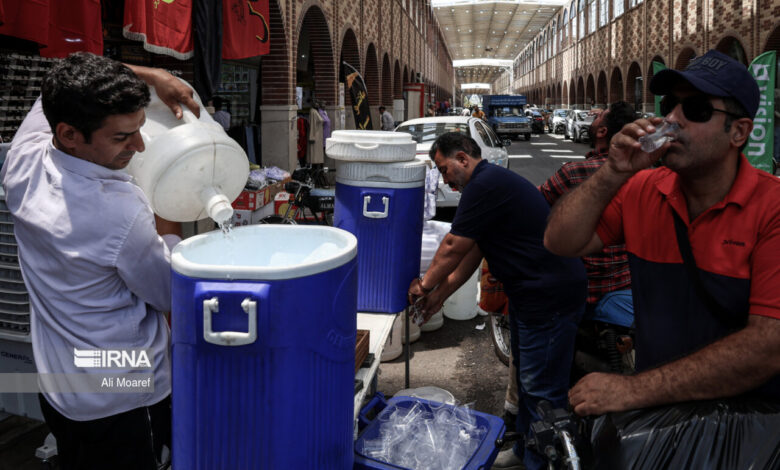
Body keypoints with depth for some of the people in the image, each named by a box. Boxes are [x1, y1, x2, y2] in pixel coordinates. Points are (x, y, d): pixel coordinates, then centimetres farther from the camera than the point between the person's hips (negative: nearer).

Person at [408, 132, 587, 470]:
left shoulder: (484, 186, -19)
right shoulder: (491, 181, 15)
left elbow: (453, 248, -15)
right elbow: (471, 252, 17)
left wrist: (425, 285, 1)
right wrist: (439, 295, 16)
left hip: (551, 296, -11)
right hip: (528, 292, 11)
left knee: (541, 387, 0)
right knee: (527, 378, 20)